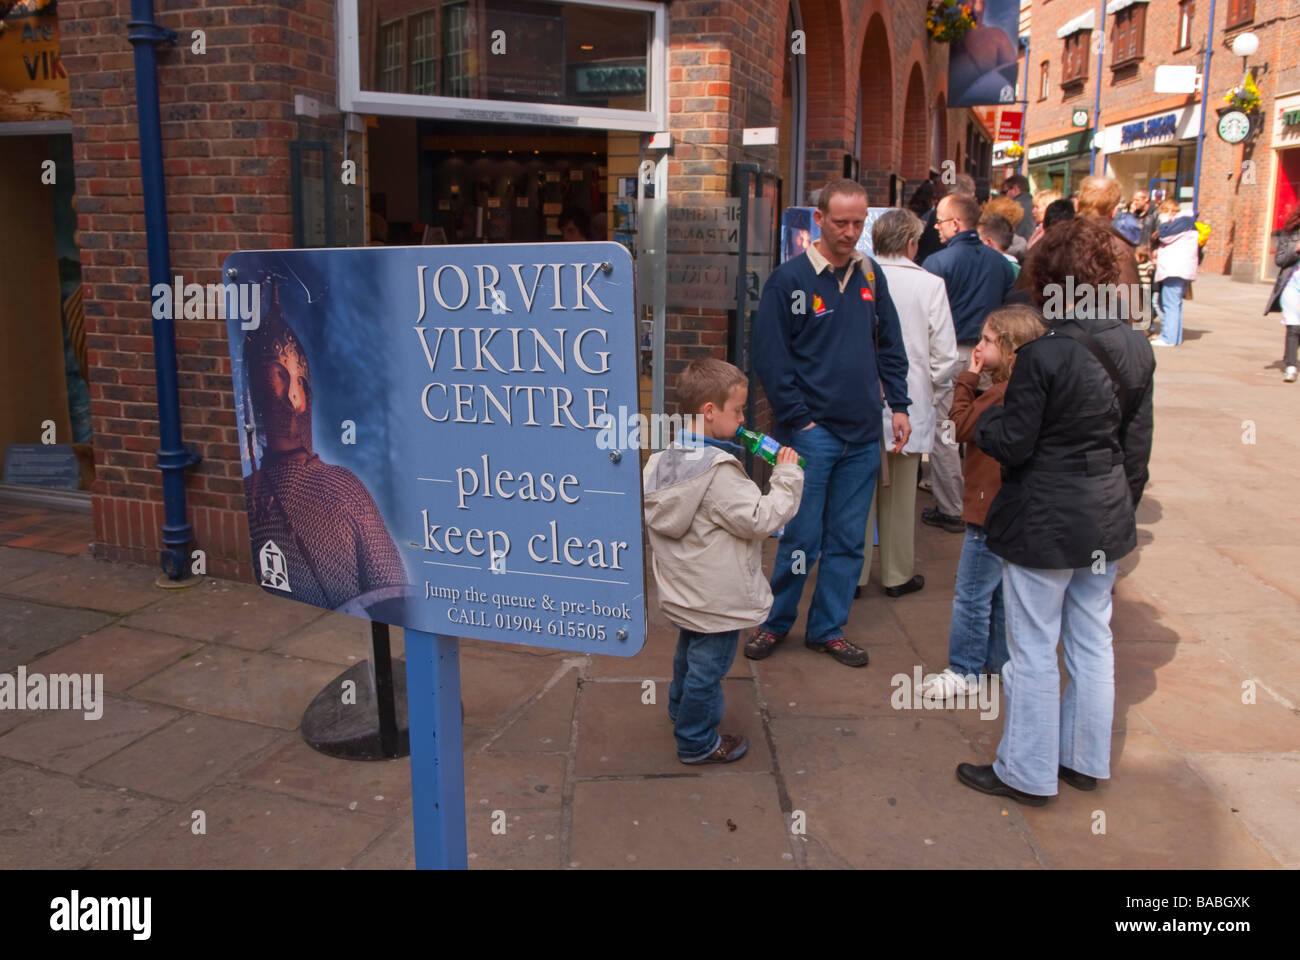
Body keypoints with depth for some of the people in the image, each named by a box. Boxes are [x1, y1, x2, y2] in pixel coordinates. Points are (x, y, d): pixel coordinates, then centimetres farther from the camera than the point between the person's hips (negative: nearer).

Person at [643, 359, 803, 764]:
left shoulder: (661, 461, 0)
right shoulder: (719, 472, -26)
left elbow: (653, 518, 9)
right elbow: (759, 520, -23)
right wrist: (787, 477, -15)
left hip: (684, 593, 9)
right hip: (716, 600, -9)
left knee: (688, 654, 28)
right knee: (708, 667, 7)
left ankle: (682, 714, 47)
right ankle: (698, 741, 22)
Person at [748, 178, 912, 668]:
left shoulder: (872, 275, 9)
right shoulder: (789, 279, -7)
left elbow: (890, 346, 16)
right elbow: (770, 358, -8)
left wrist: (899, 405, 8)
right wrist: (799, 420, -10)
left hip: (863, 434, 5)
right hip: (812, 431, -5)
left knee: (847, 539, 10)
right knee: (802, 537, 0)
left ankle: (828, 629, 23)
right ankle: (774, 621, 20)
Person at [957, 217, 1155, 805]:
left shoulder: (1042, 356, -21)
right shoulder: (1137, 350, 0)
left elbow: (1013, 444, -17)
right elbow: (1137, 445, 8)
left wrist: (983, 421, 3)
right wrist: (1123, 502, 20)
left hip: (1044, 522, -7)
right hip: (1107, 518, 7)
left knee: (1033, 651, 6)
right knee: (1092, 641, 19)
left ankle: (1027, 773, 20)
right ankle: (1085, 760, 34)